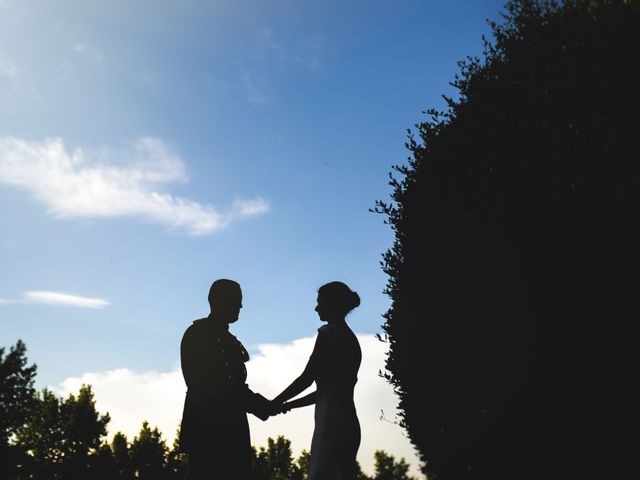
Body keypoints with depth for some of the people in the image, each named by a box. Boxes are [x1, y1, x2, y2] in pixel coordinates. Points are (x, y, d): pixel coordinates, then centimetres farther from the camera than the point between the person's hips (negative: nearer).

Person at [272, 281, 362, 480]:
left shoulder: (329, 333, -3)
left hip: (332, 423, -9)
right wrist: (288, 405, 23)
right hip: (348, 423, 9)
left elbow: (306, 378, -6)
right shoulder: (350, 338, 22)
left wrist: (274, 404, 5)